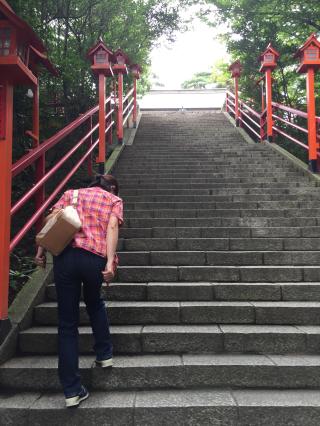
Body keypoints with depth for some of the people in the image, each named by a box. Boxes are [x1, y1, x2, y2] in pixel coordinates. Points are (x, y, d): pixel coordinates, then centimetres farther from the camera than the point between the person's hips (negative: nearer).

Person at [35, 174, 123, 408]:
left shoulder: (71, 193, 23)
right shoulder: (114, 200, 17)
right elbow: (112, 227, -2)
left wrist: (41, 252, 3)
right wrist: (110, 262, -13)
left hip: (65, 256, 1)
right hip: (95, 258, -1)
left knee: (67, 323, 10)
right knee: (95, 303, 31)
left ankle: (72, 390, 15)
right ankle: (104, 354, 38)